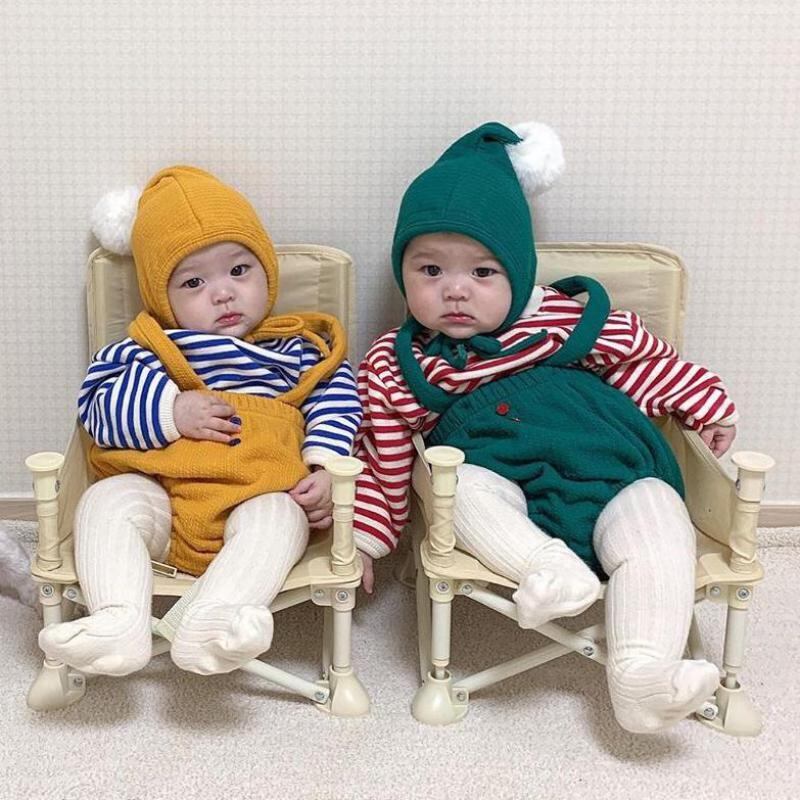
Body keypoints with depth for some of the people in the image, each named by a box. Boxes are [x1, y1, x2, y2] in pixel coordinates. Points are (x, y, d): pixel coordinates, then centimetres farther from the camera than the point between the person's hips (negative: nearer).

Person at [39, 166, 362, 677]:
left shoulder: (299, 350, 15)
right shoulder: (149, 352, 12)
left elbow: (335, 402, 9)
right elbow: (98, 404, 1)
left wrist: (324, 468, -10)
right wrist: (170, 412, -16)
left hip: (256, 495, -1)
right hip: (158, 490, 1)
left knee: (279, 515, -33)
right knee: (107, 502, -25)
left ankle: (214, 623, -53)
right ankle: (117, 622, -41)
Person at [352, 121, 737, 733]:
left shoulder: (566, 318, 7)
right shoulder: (395, 368, 6)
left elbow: (644, 358, 18)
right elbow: (383, 463, 11)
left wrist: (709, 405, 15)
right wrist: (363, 539, 7)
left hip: (614, 474, 1)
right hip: (504, 489, 0)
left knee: (654, 513, -27)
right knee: (457, 479, -29)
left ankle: (643, 673, -36)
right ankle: (544, 565, -40)